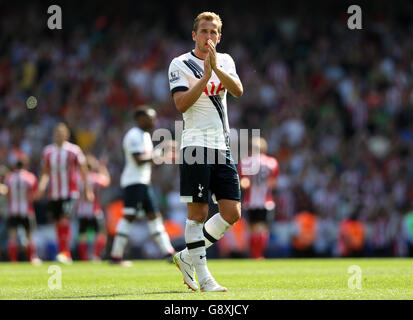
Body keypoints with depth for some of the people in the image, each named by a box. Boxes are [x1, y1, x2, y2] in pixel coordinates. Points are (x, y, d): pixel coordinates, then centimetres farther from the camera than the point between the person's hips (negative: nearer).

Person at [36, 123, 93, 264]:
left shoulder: (74, 150, -5)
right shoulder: (48, 151, 6)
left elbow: (83, 171, 2)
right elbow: (45, 172, 13)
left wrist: (87, 190, 3)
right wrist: (41, 187, -2)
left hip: (70, 193, -4)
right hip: (54, 194, 4)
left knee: (64, 221, -20)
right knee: (58, 224, 7)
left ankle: (65, 252, -16)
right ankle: (65, 256, 15)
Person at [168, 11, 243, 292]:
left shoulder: (225, 61, 15)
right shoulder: (180, 64, 0)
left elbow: (238, 91, -3)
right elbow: (181, 104, -12)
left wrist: (217, 68, -17)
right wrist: (205, 77, -19)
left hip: (222, 147, 6)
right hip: (196, 145, -5)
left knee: (232, 213, 1)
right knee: (198, 212, -6)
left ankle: (187, 258, 15)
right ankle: (203, 277, 0)